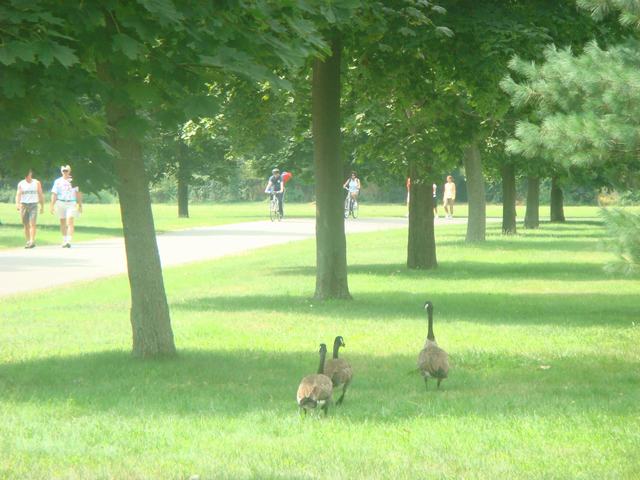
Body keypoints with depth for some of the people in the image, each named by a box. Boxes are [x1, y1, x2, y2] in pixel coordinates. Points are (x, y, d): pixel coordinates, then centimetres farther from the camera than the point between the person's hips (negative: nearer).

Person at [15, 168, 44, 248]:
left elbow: (41, 195, 12)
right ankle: (27, 241, 11)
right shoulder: (21, 184, 7)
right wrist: (17, 204, -20)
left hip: (33, 205, -2)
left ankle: (32, 241, -21)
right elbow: (18, 194, -3)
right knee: (26, 225, 4)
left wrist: (42, 206, 9)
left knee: (32, 224, -14)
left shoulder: (36, 183, 8)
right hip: (24, 205, 2)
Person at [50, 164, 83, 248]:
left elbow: (78, 193, 9)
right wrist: (52, 206, -1)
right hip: (60, 203, 2)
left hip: (71, 203, -2)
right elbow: (54, 194, 7)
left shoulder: (74, 181, 5)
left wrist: (80, 205, 6)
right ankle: (64, 240, 19)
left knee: (70, 222, -15)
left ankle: (69, 241, -22)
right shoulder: (58, 181, 8)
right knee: (62, 222, 8)